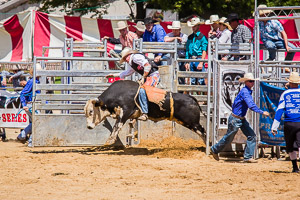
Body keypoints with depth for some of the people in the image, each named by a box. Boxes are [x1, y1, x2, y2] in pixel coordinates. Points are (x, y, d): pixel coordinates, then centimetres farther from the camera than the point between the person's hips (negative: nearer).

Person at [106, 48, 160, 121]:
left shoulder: (136, 57, -10)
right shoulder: (132, 63, 22)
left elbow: (147, 65, -21)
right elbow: (126, 73, 40)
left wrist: (143, 78, -15)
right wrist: (114, 75, 41)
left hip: (153, 75, -11)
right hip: (148, 77, 11)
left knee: (142, 91, -24)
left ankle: (144, 114, -30)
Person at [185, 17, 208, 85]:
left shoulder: (202, 37, -3)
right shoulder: (190, 37, 14)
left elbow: (204, 51, -8)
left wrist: (201, 63, -16)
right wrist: (187, 62, 10)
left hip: (199, 59, -6)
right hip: (191, 60, 6)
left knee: (201, 81, -10)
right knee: (192, 81, 6)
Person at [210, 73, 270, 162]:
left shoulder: (248, 91, 7)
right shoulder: (245, 91, -24)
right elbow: (251, 105, -35)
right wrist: (262, 112, -36)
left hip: (242, 119, 9)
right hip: (235, 119, -9)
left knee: (252, 136, -3)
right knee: (228, 138, 7)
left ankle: (248, 157, -1)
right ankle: (214, 150, 30)